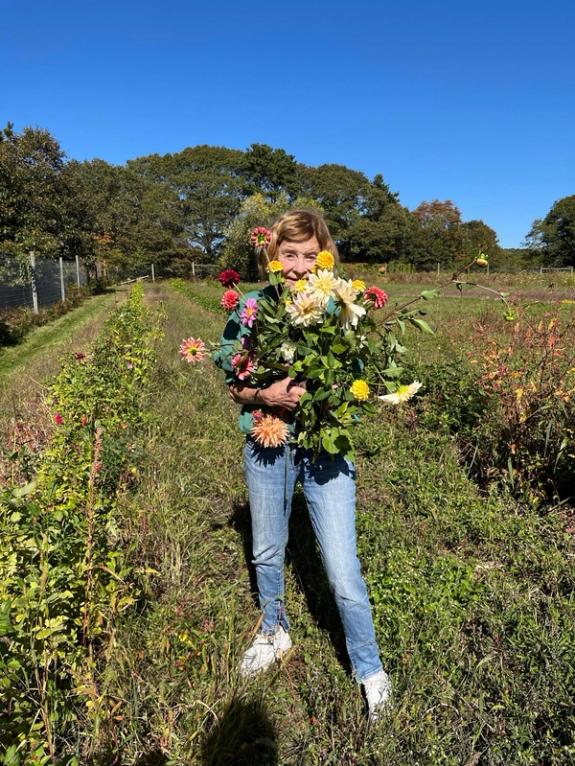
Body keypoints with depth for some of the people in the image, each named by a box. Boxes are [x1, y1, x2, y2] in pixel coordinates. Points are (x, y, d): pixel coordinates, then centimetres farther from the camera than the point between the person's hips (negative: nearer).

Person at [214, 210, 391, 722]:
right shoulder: (252, 307, -5)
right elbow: (234, 383, -2)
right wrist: (266, 395, -22)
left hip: (325, 448, -2)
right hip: (266, 446, 3)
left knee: (343, 573, 1)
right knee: (267, 554, 22)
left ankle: (371, 670, 29)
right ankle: (275, 634, 51)